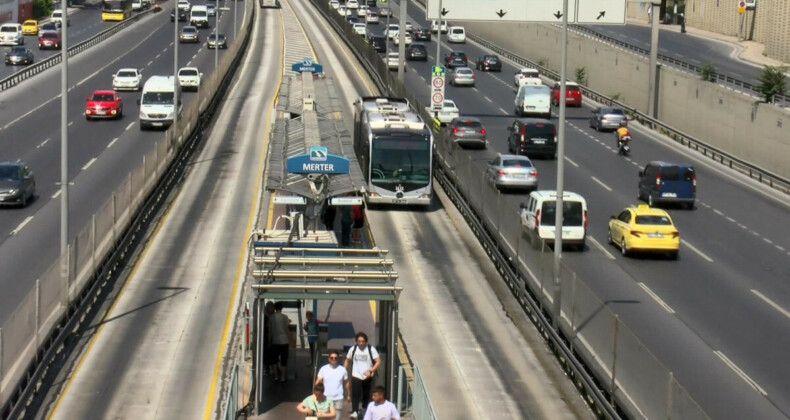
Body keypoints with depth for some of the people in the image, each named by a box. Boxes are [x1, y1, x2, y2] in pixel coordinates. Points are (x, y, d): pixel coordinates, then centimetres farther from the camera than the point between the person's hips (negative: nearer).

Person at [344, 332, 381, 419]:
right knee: (355, 394, -18)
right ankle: (354, 411, -25)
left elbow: (378, 361, -7)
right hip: (356, 376, 0)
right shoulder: (353, 349, 1)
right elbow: (347, 360, 13)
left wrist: (371, 371, -19)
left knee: (366, 395, 13)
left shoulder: (371, 349, -6)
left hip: (367, 377, 0)